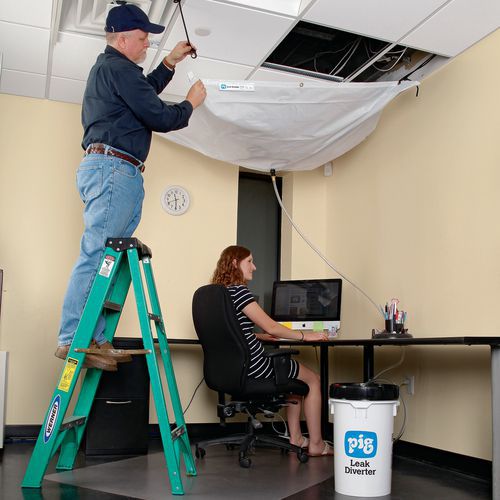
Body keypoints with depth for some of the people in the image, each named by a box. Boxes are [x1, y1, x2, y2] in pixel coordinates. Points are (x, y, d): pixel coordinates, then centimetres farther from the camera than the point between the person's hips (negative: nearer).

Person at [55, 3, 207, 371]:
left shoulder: (106, 68, 27)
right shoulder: (118, 68, -6)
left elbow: (145, 92, 42)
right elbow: (160, 118, -11)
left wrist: (170, 62, 36)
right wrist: (191, 103, 7)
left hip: (109, 170, 11)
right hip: (114, 168, -11)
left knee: (110, 258, 4)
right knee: (96, 255, -14)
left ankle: (96, 339, 3)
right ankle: (73, 339, -15)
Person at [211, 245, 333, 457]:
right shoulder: (238, 291, -18)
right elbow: (271, 327, -17)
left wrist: (259, 335, 15)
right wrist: (305, 335, -6)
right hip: (253, 368, -9)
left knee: (295, 373, 27)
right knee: (312, 378, 11)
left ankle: (295, 438, 27)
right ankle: (315, 444, 18)